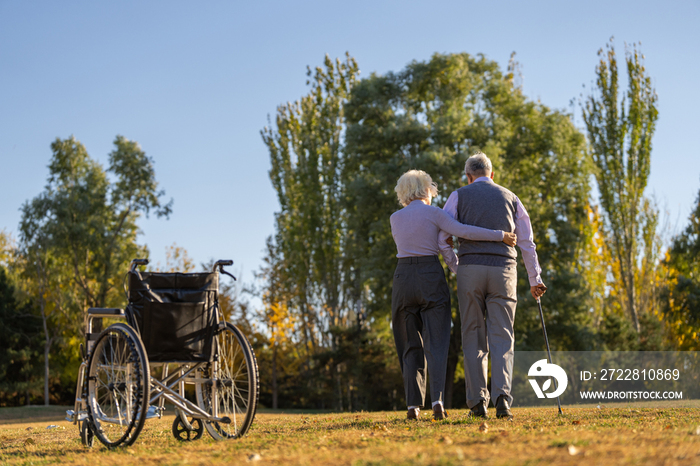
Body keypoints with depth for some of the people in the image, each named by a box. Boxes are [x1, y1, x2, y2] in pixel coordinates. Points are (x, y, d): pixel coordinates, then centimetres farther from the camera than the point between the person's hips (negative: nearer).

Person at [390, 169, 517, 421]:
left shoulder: (395, 218, 12)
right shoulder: (432, 213, -1)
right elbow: (463, 231, -13)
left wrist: (452, 254, 20)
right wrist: (500, 235, -9)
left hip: (403, 279, 3)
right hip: (431, 278, -3)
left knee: (411, 346, 10)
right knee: (436, 344, -4)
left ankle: (413, 405, 2)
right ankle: (437, 400, -20)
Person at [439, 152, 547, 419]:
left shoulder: (459, 196, 9)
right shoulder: (510, 198, 15)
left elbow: (441, 235, 3)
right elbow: (527, 242, 15)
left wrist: (453, 264, 21)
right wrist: (535, 279, 21)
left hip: (470, 269, -1)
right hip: (503, 270, 1)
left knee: (473, 337, 5)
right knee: (501, 338, -1)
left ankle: (477, 402, -1)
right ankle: (502, 398, -17)